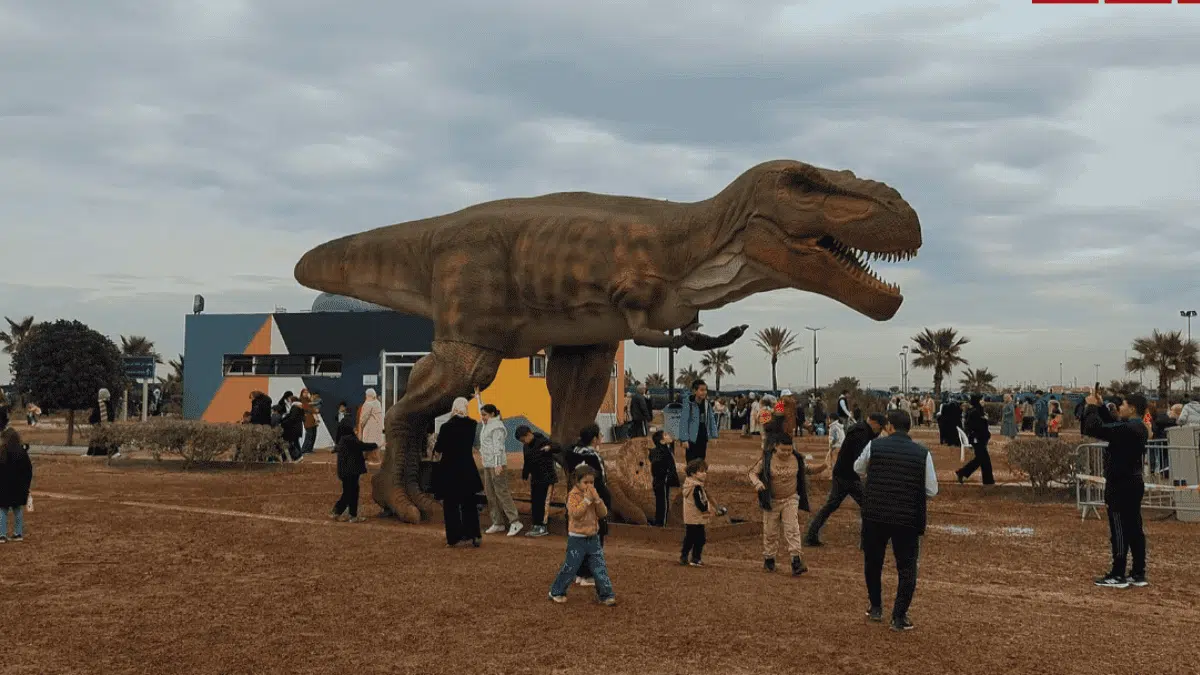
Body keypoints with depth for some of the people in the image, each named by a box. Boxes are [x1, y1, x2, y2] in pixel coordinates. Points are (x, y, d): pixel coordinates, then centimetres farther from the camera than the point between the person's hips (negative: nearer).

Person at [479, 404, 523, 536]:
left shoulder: (497, 427, -11)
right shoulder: (487, 426, 17)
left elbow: (498, 446, -19)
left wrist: (498, 465, -24)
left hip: (497, 464, -10)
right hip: (488, 465, 10)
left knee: (502, 492, -11)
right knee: (490, 493, 8)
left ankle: (515, 522, -9)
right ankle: (498, 523, 12)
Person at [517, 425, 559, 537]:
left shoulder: (542, 441, -14)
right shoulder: (527, 447, 10)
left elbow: (558, 449, -21)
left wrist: (550, 447, -41)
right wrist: (524, 476, 22)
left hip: (547, 477, -8)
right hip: (535, 478, 8)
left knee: (543, 502, -8)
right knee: (534, 502, 9)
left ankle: (544, 527, -3)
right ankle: (536, 525, 16)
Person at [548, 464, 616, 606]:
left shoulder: (593, 494, 5)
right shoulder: (573, 496, -12)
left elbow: (603, 514, -1)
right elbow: (575, 513, -26)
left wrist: (597, 499, -14)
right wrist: (586, 499, -26)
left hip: (593, 538, 5)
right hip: (577, 539, -5)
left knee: (600, 567, 3)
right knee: (570, 567, 4)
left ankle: (606, 595, 9)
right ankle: (557, 592, 21)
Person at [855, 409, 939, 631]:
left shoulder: (874, 446, -4)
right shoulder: (922, 453, -4)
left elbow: (858, 469, 15)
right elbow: (932, 490, -1)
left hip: (874, 516, 1)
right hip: (908, 519, -1)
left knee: (873, 562, 20)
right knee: (907, 567, 11)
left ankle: (876, 608, 32)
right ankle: (899, 617, 9)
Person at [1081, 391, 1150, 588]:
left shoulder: (1127, 429, -21)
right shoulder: (1139, 428, 10)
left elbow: (1095, 429, -25)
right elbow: (1112, 425, 24)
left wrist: (1092, 407, -11)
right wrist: (1100, 407, 14)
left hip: (1121, 486, -10)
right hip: (1134, 484, 10)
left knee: (1119, 531, -4)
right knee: (1134, 529, 12)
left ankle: (1118, 576, 0)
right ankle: (1138, 574, 18)